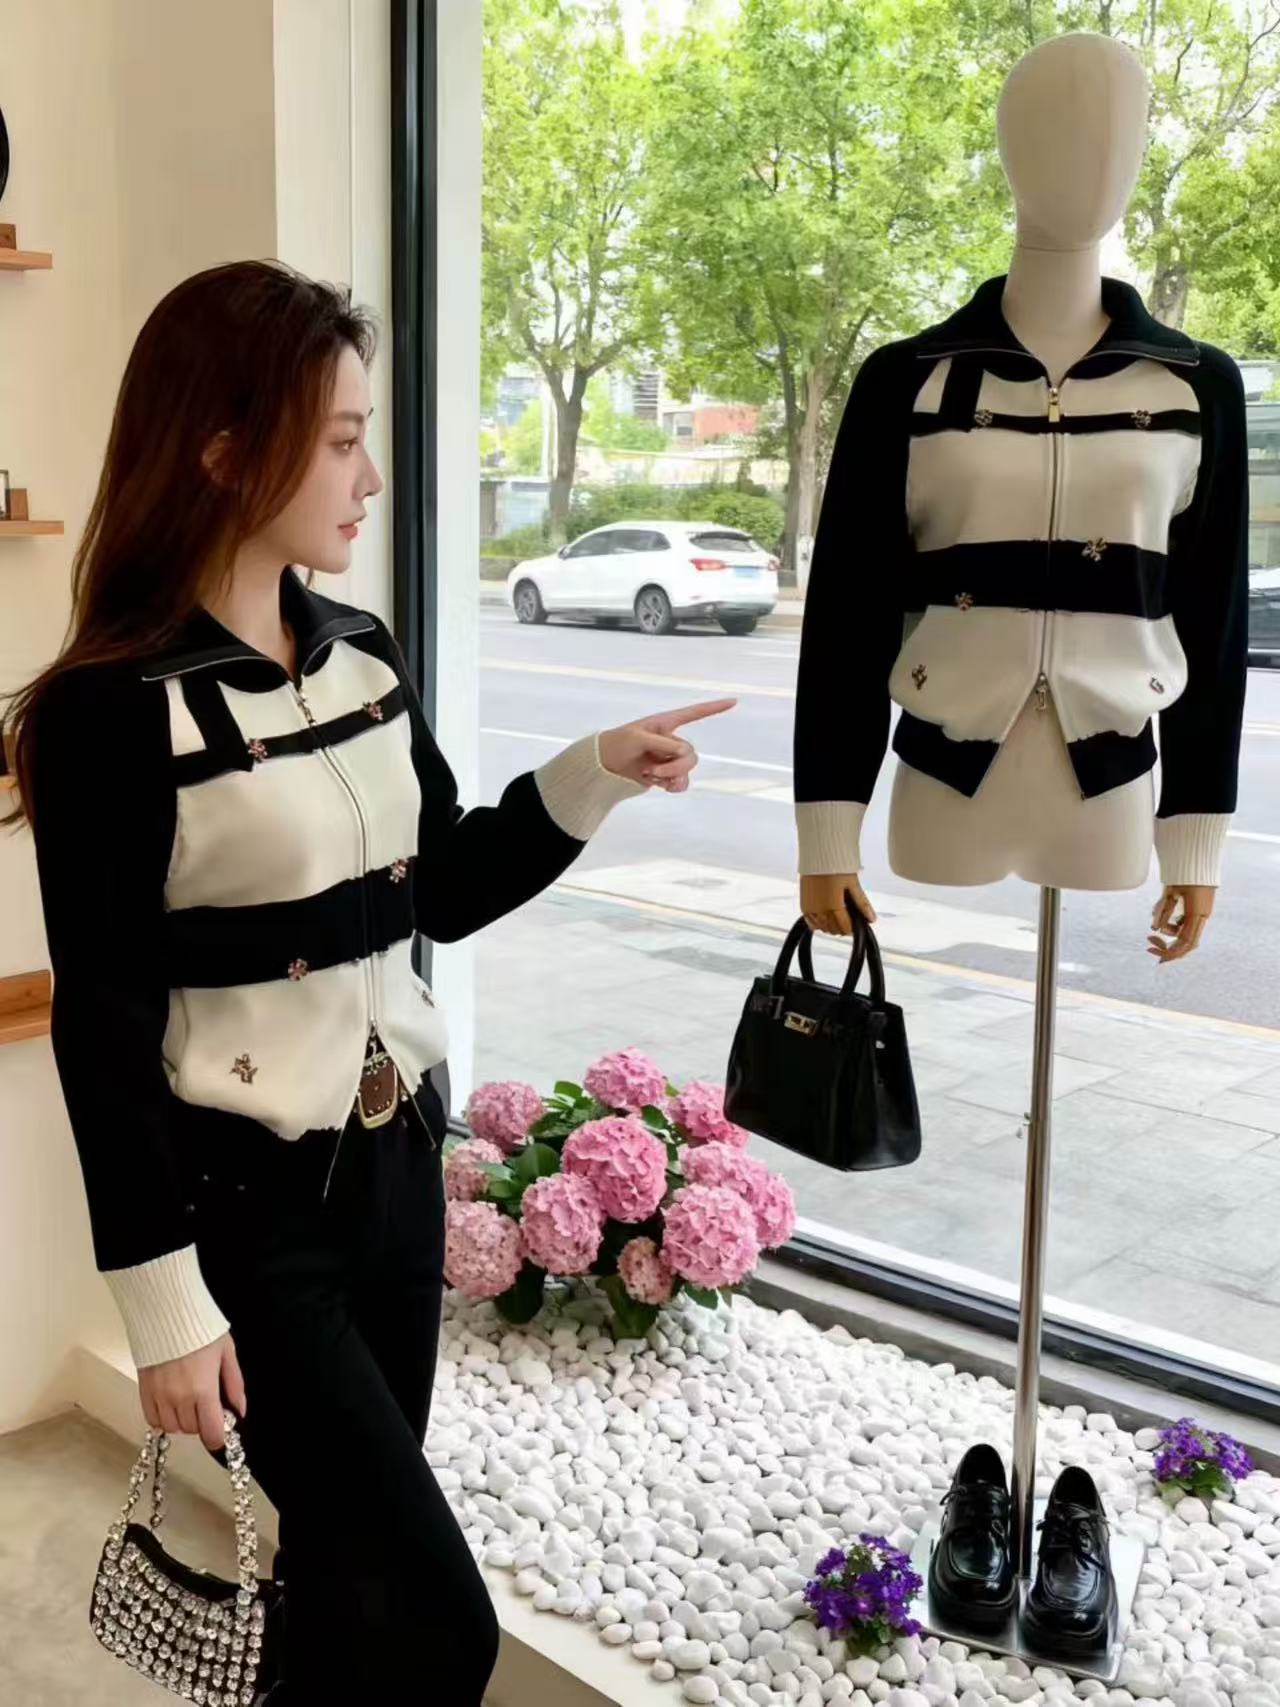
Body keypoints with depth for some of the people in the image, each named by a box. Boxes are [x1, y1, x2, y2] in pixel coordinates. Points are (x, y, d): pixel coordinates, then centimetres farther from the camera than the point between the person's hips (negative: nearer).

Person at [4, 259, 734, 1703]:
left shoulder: (364, 658, 4)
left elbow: (444, 892, 13)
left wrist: (597, 774, 0)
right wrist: (163, 1299, -14)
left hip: (395, 1159, 6)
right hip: (244, 1200, -6)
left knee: (356, 1573, 18)